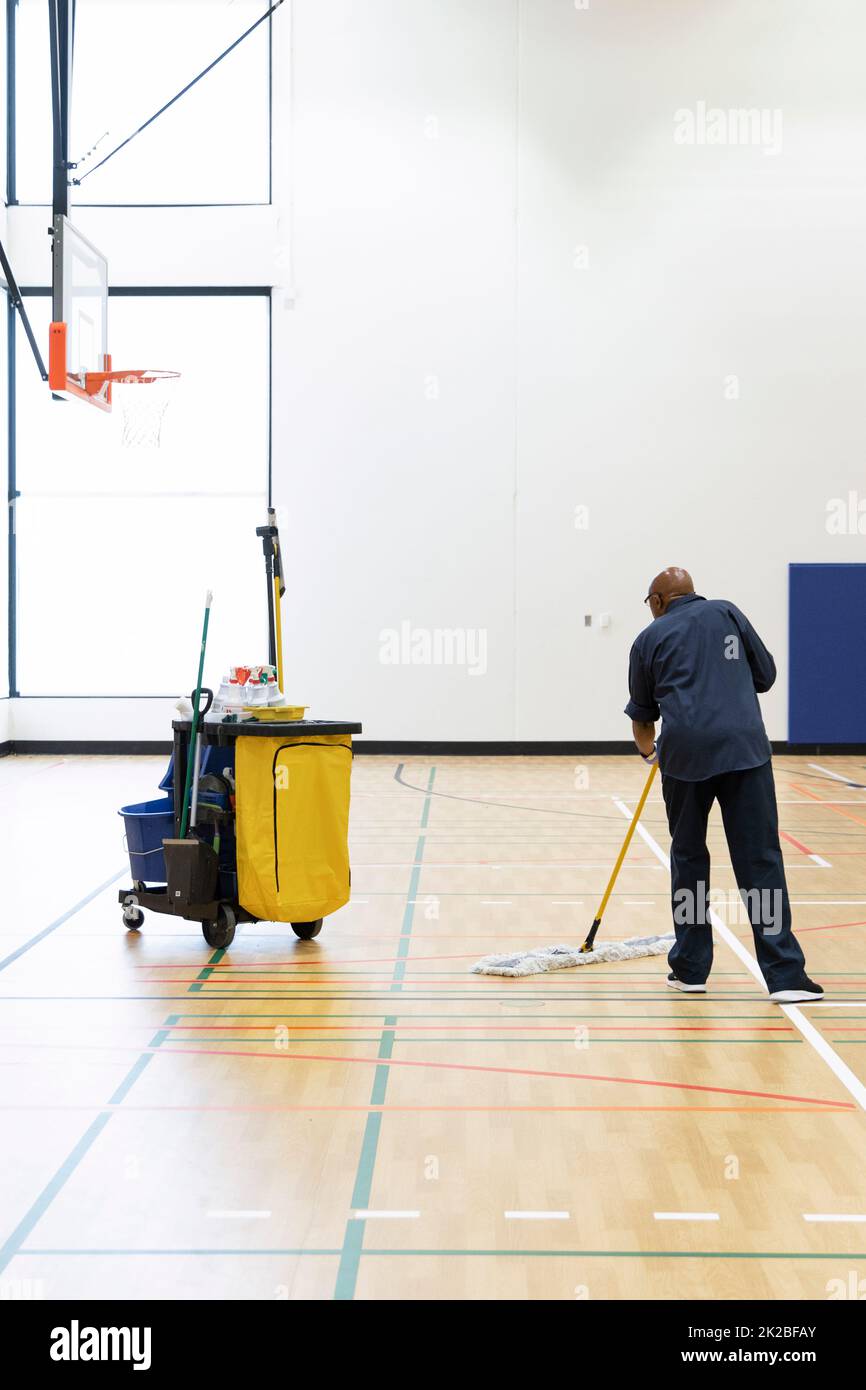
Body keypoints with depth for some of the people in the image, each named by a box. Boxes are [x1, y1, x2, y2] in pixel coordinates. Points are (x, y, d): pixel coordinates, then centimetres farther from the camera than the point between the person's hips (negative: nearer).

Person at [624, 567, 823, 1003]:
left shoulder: (649, 638, 14)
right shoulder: (726, 612, 15)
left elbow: (641, 713, 24)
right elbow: (765, 675, 16)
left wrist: (647, 749, 43)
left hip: (686, 751, 0)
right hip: (745, 747, 0)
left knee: (688, 856, 15)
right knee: (760, 860, -1)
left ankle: (690, 968, 19)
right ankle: (784, 975, -6)